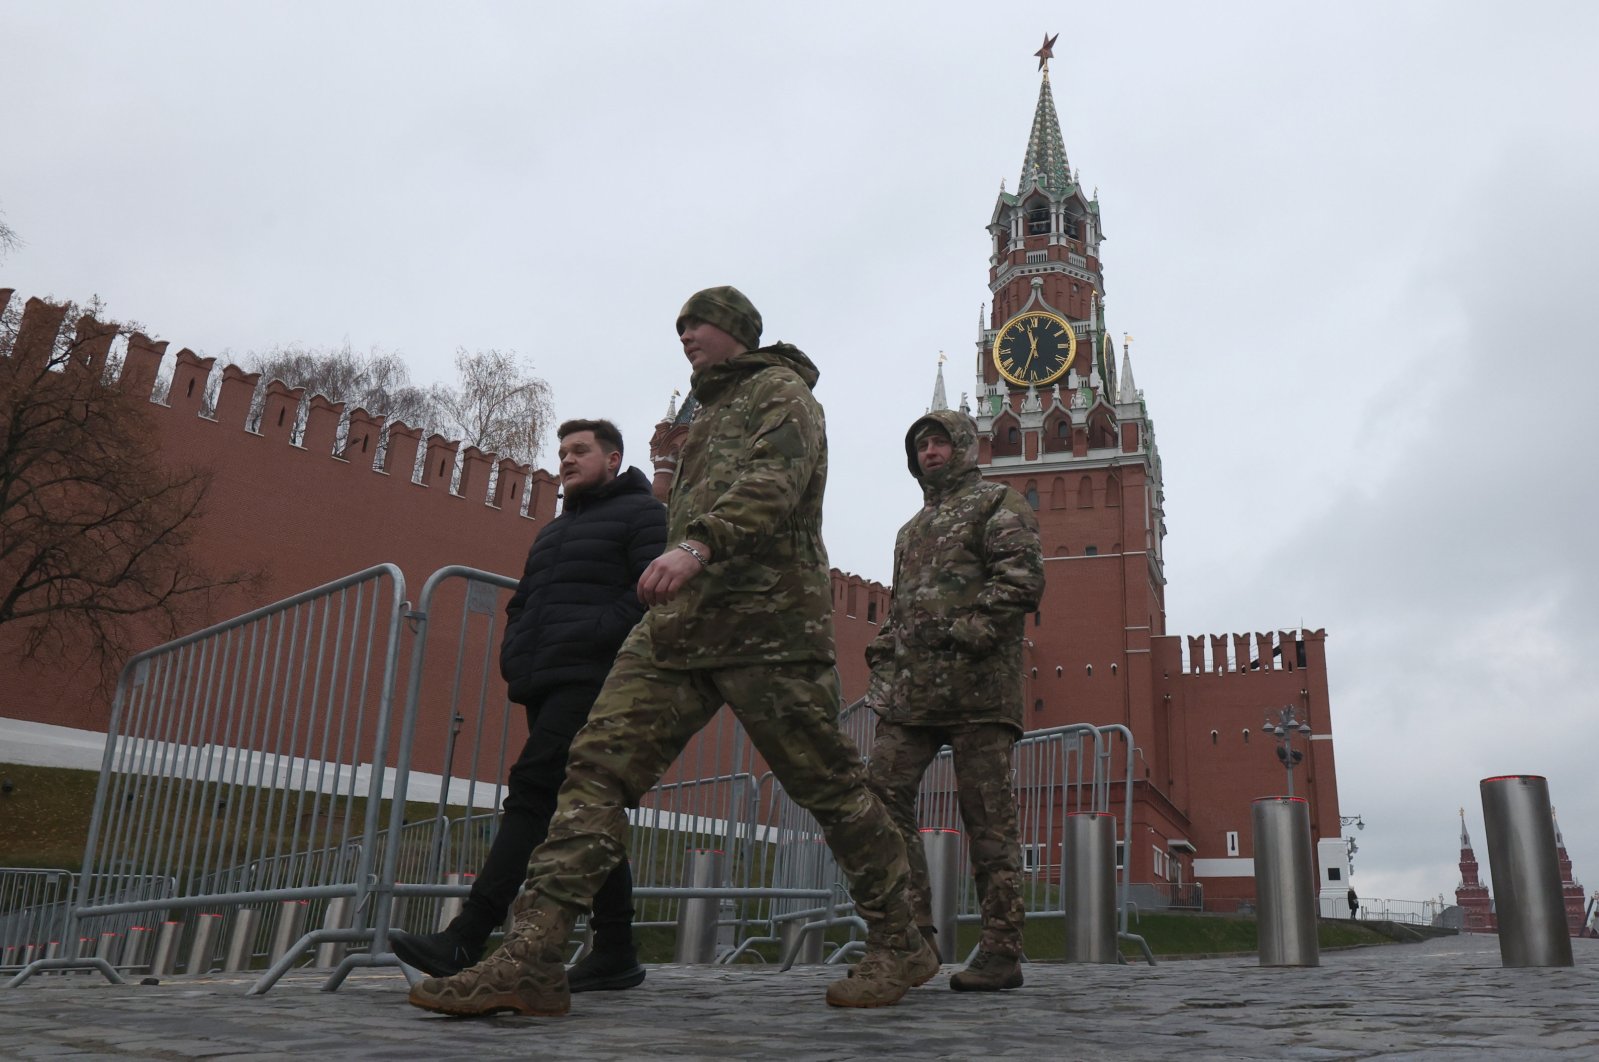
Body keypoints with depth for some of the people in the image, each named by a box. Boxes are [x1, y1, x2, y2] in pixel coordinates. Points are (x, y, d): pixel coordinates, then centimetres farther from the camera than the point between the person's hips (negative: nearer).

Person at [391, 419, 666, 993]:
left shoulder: (641, 513, 4)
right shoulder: (553, 531, 30)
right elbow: (521, 602, 32)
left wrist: (592, 637, -19)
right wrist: (514, 654, 12)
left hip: (592, 679, -9)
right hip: (545, 683, 9)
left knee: (532, 790, -18)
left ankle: (465, 941, -23)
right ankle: (615, 951, 10)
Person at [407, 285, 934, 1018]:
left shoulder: (780, 390, 4)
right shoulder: (707, 415, 31)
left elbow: (774, 482, -16)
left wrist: (698, 545, -32)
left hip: (764, 621, -8)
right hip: (677, 625, 8)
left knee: (827, 786, -2)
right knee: (599, 765, -7)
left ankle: (899, 948, 13)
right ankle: (530, 957, -10)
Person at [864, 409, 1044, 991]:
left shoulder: (998, 503, 8)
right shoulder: (912, 529, 30)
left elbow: (1023, 577, -7)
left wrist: (970, 630, -18)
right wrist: (882, 668, 15)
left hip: (977, 683, -7)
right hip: (911, 690, 7)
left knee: (988, 817, -5)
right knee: (881, 795, -7)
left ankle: (1002, 952, 2)